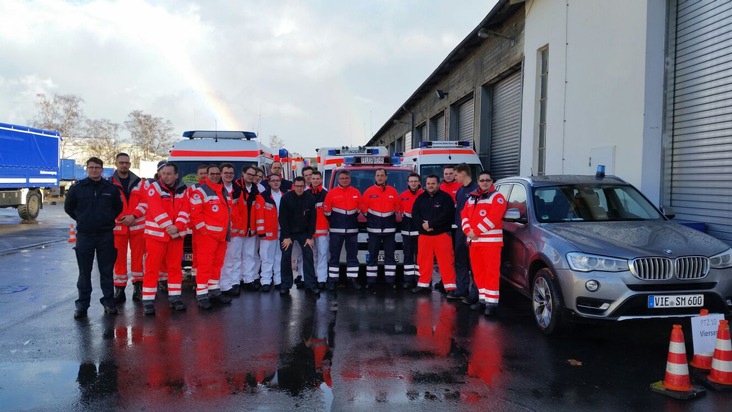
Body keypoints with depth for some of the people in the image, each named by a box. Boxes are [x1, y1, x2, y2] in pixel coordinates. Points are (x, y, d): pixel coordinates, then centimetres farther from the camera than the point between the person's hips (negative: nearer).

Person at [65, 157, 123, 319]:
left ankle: (108, 302, 15)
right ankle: (82, 304, 13)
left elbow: (119, 207, 16)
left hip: (106, 235, 1)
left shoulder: (111, 188, 3)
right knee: (84, 272, 5)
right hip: (84, 235, 0)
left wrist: (109, 218, 6)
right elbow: (68, 207, 13)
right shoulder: (77, 188, 1)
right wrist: (81, 219, 7)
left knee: (107, 271, 6)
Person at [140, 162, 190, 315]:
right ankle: (148, 301, 2)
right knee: (152, 267, -2)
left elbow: (184, 211, -3)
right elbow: (156, 210, -16)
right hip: (156, 233, -4)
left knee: (175, 267, 10)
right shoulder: (154, 188, -6)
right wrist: (168, 226, -22)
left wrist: (177, 227, -18)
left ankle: (174, 298, 20)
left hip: (177, 234, 4)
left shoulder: (183, 190, 6)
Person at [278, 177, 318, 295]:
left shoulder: (310, 199, -10)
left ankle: (311, 285, -1)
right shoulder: (286, 198, -14)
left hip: (304, 232, 1)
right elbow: (282, 218, -13)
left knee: (308, 256, -5)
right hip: (288, 232, -1)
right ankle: (285, 285, 9)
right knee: (286, 257, -1)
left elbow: (312, 218, -5)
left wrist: (310, 237, -8)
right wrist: (286, 237, -14)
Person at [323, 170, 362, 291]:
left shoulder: (356, 193, 5)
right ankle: (332, 280, 6)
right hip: (336, 230, -2)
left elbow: (360, 209, 14)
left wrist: (353, 220, 10)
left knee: (352, 255, 7)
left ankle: (353, 279, 13)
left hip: (352, 230, 2)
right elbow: (327, 211, 1)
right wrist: (334, 222, 6)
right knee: (334, 256, 1)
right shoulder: (331, 193, -2)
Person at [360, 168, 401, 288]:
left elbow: (398, 208, 11)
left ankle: (390, 280, 9)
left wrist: (394, 215, 3)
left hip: (389, 229, 1)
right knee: (373, 255, 2)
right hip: (373, 229, -1)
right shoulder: (369, 192, 2)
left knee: (390, 255, 4)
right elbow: (363, 208, 6)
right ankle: (371, 280, 7)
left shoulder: (393, 191, 5)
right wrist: (371, 218, 4)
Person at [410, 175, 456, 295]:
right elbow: (414, 213, 4)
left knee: (446, 261, -6)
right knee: (423, 261, 9)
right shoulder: (421, 198, 12)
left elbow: (447, 215, -15)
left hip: (442, 234, -5)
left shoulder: (445, 197, -4)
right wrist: (423, 224, -14)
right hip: (424, 234, 5)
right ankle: (423, 284, 22)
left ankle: (450, 287, -2)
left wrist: (430, 224, -17)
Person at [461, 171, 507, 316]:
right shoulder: (472, 198, 19)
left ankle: (492, 302, -7)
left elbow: (493, 218, -16)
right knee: (478, 272, 11)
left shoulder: (497, 197, -3)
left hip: (491, 241, -7)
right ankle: (483, 299, 21)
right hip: (474, 241, 7)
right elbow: (465, 215, 12)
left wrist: (476, 231, -17)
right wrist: (468, 231, -6)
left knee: (491, 272, -8)